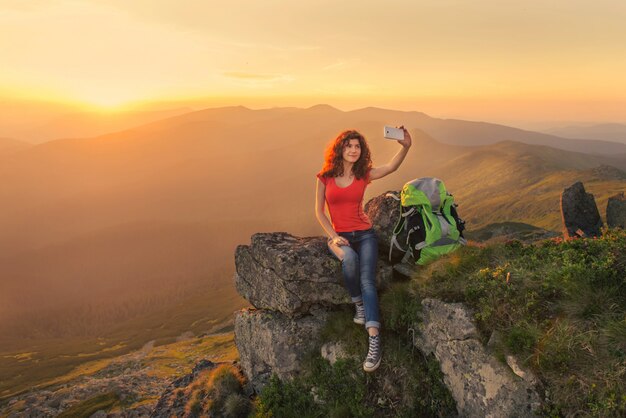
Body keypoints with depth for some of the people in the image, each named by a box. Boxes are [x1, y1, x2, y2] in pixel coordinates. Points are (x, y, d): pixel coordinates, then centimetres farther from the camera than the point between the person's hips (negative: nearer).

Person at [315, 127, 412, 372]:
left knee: (367, 280, -22)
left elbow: (391, 167, -16)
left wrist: (406, 146, -34)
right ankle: (359, 305, -9)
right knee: (349, 259, -36)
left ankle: (374, 342, -29)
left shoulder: (364, 175, 3)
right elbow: (319, 211, 4)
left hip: (364, 234, 1)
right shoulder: (325, 177, 1)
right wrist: (334, 236, -9)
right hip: (338, 236, -1)